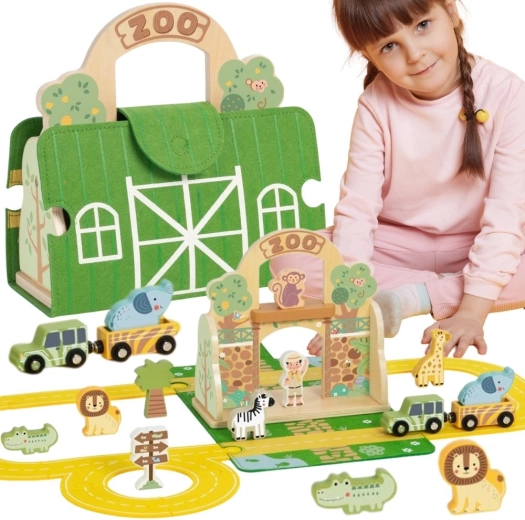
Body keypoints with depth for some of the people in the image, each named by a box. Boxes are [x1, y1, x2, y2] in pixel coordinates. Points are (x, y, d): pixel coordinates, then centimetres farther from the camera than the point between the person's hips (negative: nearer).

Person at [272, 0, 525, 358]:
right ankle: (444, 290, -22)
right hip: (397, 244, 1)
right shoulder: (376, 106, -14)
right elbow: (357, 206, -18)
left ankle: (414, 296, -22)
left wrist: (473, 310, -30)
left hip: (475, 246, -1)